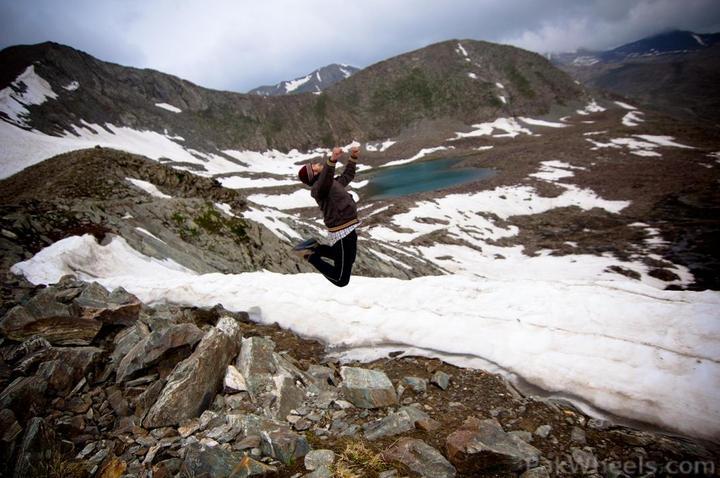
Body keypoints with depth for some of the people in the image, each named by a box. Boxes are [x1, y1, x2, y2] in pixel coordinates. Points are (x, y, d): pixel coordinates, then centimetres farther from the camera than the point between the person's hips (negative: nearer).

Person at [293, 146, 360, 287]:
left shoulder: (333, 182, 17)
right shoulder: (317, 188, -14)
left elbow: (347, 176, 34)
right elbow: (325, 180, -38)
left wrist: (353, 158, 27)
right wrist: (332, 160, -53)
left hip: (348, 230, 10)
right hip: (343, 234, -10)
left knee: (349, 260, 34)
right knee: (342, 279, -6)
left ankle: (316, 249, 31)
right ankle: (312, 256, 7)